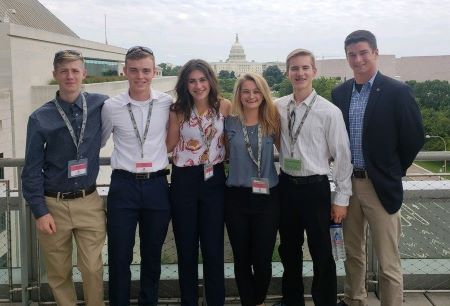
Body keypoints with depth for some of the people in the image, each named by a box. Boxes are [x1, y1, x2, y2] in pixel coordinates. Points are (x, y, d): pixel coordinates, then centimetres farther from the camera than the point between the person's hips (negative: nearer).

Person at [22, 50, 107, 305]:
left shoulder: (100, 105, -1)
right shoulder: (41, 118, -4)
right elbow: (32, 169, -2)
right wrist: (40, 211, -6)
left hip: (89, 202, 0)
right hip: (53, 205, 0)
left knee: (93, 269, 3)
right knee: (58, 272, 11)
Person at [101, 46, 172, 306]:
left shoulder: (168, 104, -1)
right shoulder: (111, 107, -2)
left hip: (157, 185, 1)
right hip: (123, 185, -1)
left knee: (153, 254, 13)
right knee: (119, 256, 4)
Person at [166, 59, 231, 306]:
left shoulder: (224, 106, -3)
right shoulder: (178, 110, -3)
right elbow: (169, 146, -1)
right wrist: (177, 117, -6)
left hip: (214, 179, 0)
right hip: (184, 181, 0)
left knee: (214, 248, 7)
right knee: (186, 247, 11)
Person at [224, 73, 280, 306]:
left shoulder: (271, 122, 2)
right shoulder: (230, 122, 1)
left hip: (267, 197, 0)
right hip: (236, 197, 0)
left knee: (263, 259, 6)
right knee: (242, 258, 9)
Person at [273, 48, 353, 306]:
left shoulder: (329, 112, -11)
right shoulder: (278, 107, 0)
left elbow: (342, 156, -8)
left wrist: (342, 198, -7)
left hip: (315, 188, -4)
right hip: (286, 185, 4)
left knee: (322, 254, 6)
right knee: (289, 249, 18)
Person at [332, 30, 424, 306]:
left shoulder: (397, 92, -9)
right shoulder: (340, 93, 6)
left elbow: (414, 137, -5)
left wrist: (394, 171, 1)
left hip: (380, 186, -5)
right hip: (348, 183, 5)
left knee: (388, 262, 1)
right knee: (353, 252, 19)